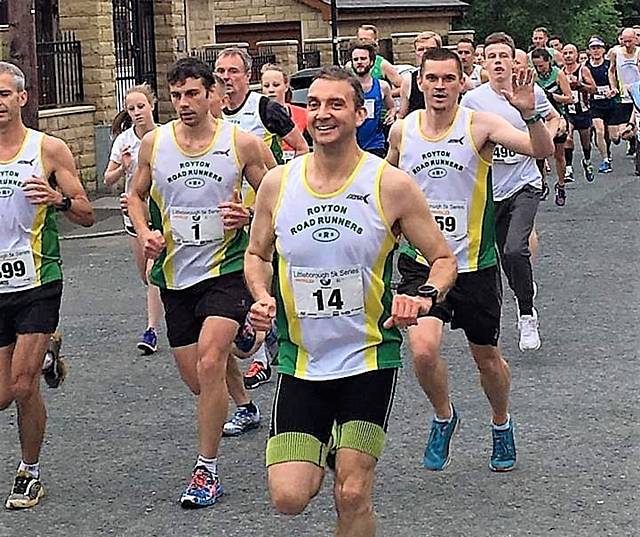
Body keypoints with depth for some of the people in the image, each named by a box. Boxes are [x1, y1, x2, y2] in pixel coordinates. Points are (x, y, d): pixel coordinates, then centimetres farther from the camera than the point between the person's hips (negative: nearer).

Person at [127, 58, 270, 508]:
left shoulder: (241, 142, -7)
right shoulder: (154, 143, 1)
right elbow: (137, 195, 16)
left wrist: (249, 216, -17)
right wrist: (145, 232, -3)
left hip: (227, 269, -4)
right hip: (176, 273, 4)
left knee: (209, 364, -21)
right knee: (195, 379, 9)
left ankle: (207, 470, -9)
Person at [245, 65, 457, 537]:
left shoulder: (391, 185, -9)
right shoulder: (277, 184, -1)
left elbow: (444, 259, 0)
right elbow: (257, 255, 14)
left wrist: (425, 297, -20)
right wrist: (262, 298, -5)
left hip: (369, 359, -2)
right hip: (300, 362, 2)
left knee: (352, 497, -6)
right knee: (289, 497, -3)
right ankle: (324, 451, 30)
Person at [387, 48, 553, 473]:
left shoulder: (479, 125, -10)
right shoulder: (402, 130, 0)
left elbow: (543, 150, -23)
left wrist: (530, 114, -39)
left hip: (475, 264, -1)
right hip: (421, 263, 1)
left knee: (487, 358, 13)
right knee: (423, 349, -20)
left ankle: (502, 424, 43)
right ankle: (444, 417, 10)